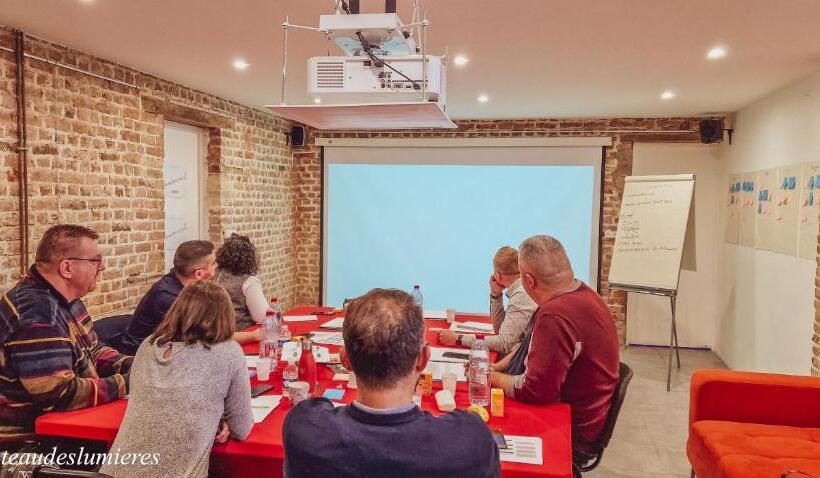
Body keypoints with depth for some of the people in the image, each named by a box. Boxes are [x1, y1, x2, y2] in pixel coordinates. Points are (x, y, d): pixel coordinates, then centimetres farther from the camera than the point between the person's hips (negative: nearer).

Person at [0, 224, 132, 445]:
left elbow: (92, 351, 14)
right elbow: (60, 395, -28)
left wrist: (130, 366, -3)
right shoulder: (35, 314, -26)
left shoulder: (64, 298, 4)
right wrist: (126, 384, -21)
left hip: (61, 422, 9)